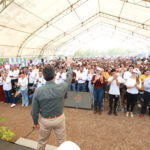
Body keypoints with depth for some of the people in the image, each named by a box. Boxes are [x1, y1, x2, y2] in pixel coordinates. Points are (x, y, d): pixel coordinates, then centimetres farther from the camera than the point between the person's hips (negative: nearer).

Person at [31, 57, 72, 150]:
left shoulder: (38, 91, -21)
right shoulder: (61, 87, -22)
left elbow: (34, 111, -10)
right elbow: (69, 78, -1)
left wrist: (35, 122, 9)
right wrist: (68, 64, 14)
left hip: (45, 121, 1)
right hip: (59, 119, 0)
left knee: (42, 142, 28)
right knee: (62, 141, 24)